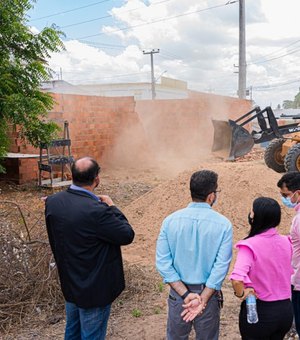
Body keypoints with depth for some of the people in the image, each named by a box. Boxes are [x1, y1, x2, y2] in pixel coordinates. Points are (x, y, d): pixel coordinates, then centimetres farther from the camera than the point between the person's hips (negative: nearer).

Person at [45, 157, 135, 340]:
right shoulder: (97, 210, -33)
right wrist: (112, 207, -10)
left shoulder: (52, 202, -10)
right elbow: (127, 235, -20)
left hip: (69, 284, 7)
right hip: (95, 289, -7)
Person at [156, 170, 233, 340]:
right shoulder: (223, 224, -14)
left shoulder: (171, 220, -9)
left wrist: (185, 294, -12)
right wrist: (202, 299, -15)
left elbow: (162, 262, -12)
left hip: (178, 292, 2)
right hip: (208, 293, -1)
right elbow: (221, 266, -18)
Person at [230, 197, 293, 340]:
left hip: (259, 311, -5)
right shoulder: (286, 242, -3)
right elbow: (288, 271, 11)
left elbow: (237, 279, -34)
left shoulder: (250, 245, -22)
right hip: (286, 309, 5)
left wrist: (241, 293, -17)